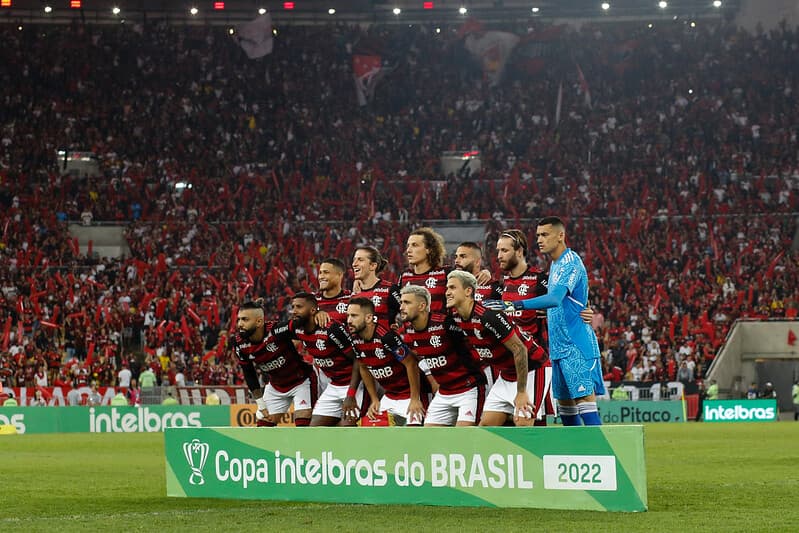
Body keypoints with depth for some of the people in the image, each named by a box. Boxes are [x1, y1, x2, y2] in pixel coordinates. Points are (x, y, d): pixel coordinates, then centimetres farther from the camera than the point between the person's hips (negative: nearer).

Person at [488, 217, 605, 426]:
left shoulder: (571, 263, -14)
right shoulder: (555, 264, 16)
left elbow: (555, 299, -29)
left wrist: (516, 304, -36)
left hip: (578, 347, -10)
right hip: (559, 348, 10)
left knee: (585, 400, -13)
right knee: (564, 403, 10)